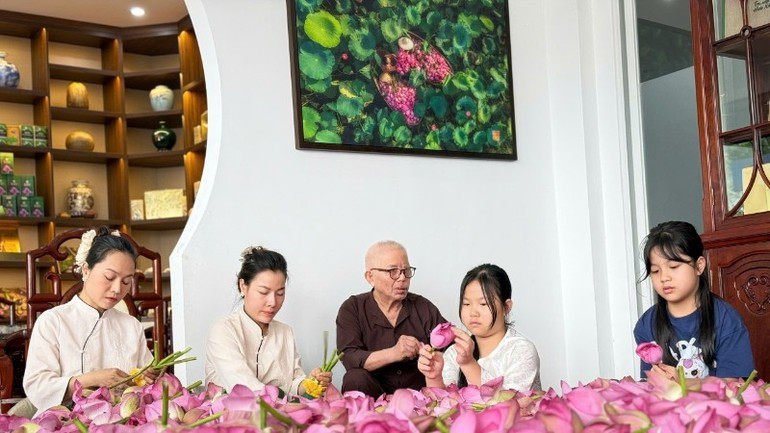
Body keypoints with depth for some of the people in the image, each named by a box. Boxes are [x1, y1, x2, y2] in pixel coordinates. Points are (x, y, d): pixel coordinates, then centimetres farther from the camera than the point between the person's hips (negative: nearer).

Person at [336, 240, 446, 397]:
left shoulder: (424, 307, 6)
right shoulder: (352, 309, 0)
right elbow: (349, 358, -14)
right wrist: (393, 353, -29)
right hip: (374, 393, -1)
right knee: (356, 379, -31)